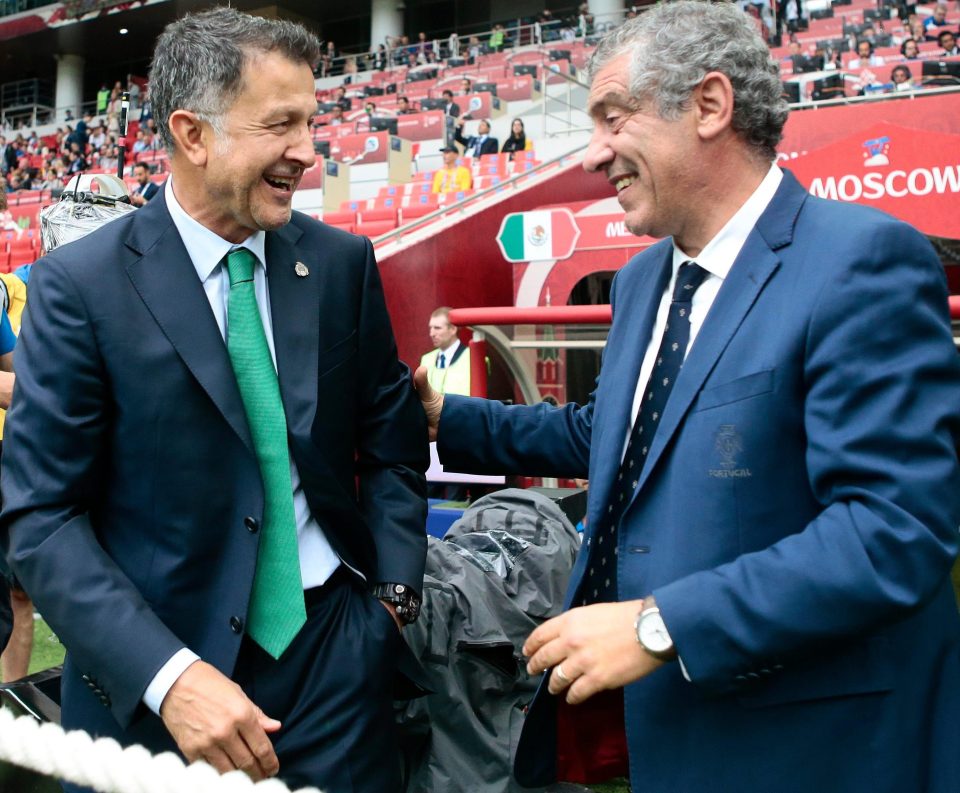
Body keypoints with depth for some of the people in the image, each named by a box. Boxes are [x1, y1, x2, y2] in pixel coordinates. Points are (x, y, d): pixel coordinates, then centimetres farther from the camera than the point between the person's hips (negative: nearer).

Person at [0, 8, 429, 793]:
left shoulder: (343, 263, 0)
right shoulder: (79, 285, -10)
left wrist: (394, 595, -3)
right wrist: (167, 675, -20)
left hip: (336, 651, 3)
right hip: (154, 688, -2)